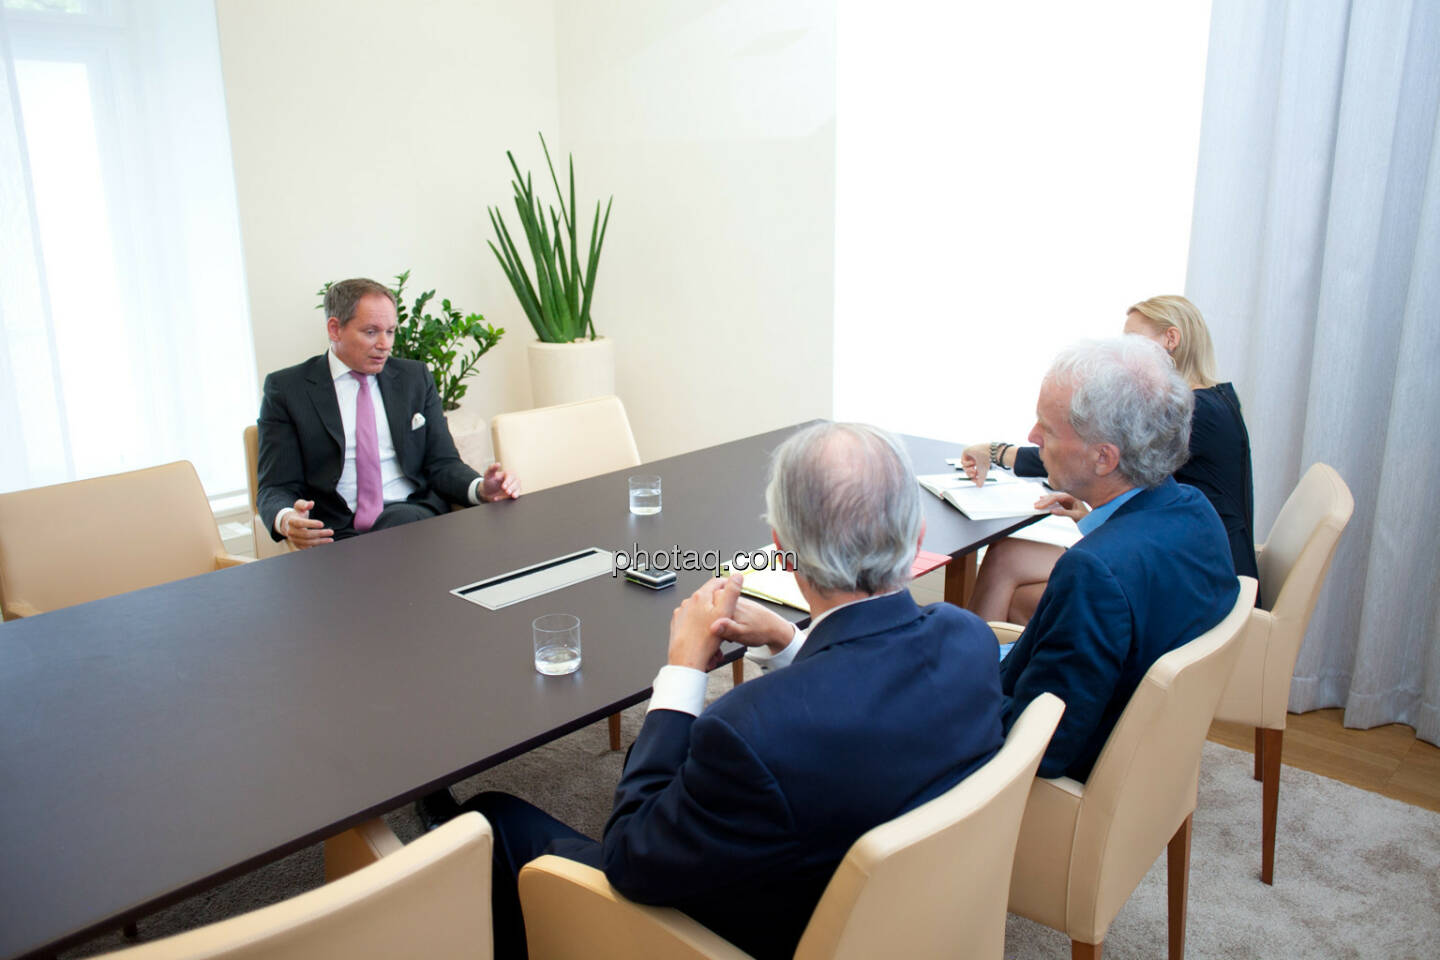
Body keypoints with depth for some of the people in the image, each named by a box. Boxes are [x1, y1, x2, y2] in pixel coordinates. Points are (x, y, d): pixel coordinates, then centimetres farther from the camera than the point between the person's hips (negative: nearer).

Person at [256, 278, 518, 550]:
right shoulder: (286, 388, 7)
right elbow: (277, 487, 2)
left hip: (414, 518, 2)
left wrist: (480, 488, -11)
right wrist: (285, 520, -23)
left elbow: (442, 463, 13)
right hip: (336, 533, -2)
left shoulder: (415, 377, 16)